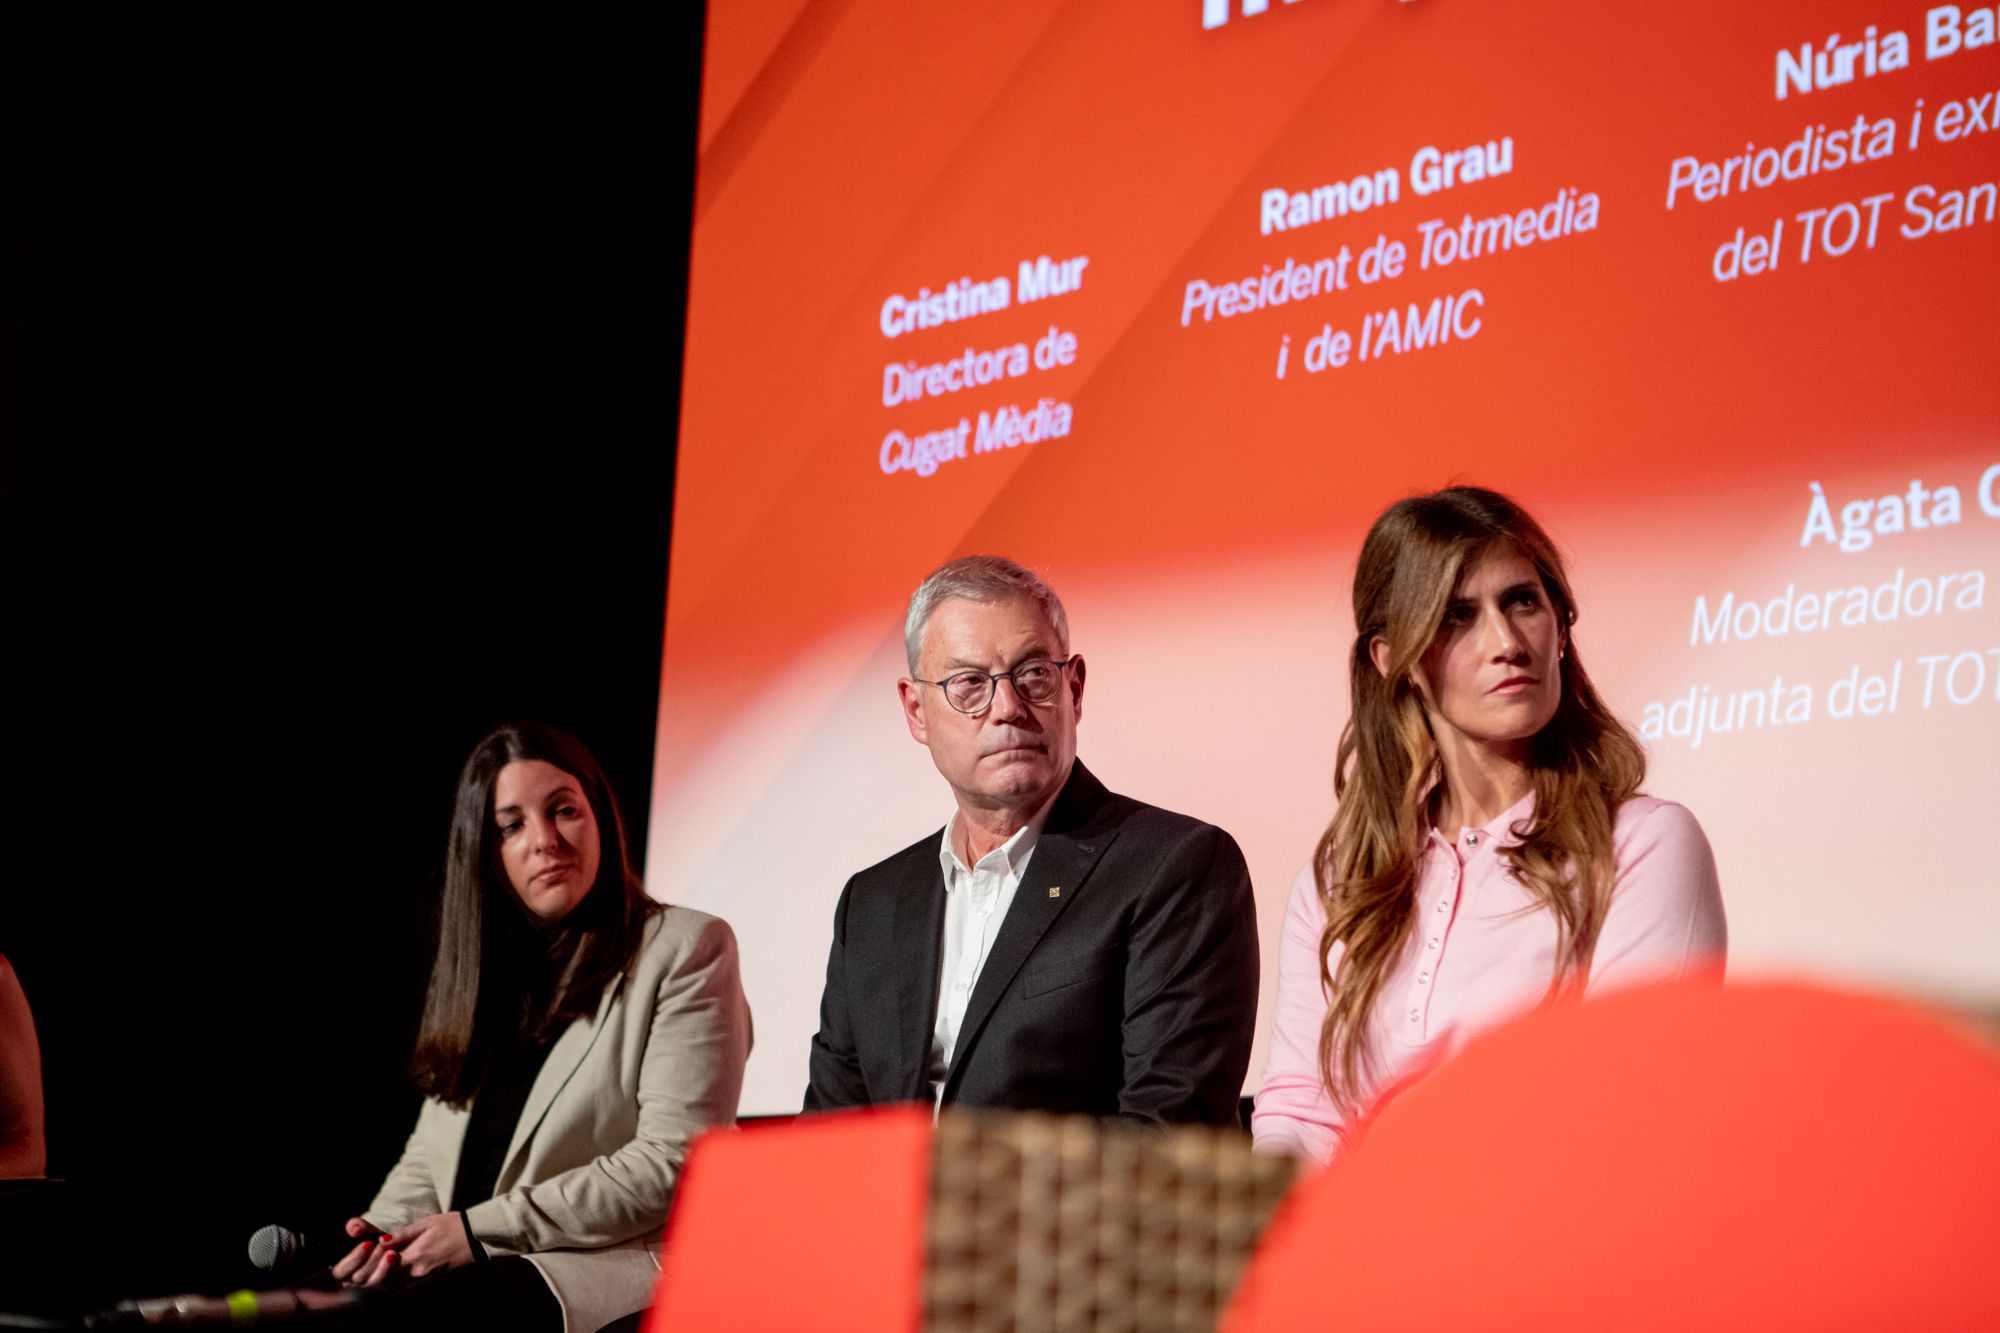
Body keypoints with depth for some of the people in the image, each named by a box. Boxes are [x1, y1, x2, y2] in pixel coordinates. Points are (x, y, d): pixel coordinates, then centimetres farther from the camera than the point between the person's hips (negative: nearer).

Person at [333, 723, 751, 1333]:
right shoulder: (483, 971, 23)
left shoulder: (687, 949, 1)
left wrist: (482, 1229, -11)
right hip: (473, 1269, 6)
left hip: (611, 1271, -6)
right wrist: (382, 1231, 0)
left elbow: (672, 1163, -9)